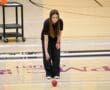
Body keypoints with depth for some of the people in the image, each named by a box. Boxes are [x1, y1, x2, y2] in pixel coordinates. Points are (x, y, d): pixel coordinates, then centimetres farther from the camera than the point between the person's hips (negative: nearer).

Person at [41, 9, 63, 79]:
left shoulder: (60, 22, -29)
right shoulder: (47, 23, -37)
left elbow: (60, 32, -8)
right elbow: (46, 38, -37)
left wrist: (58, 42, -7)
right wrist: (46, 52, -40)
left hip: (55, 38, 2)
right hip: (47, 37, -2)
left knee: (56, 55, -2)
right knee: (47, 56, -7)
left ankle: (56, 73, 5)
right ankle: (48, 73, 3)